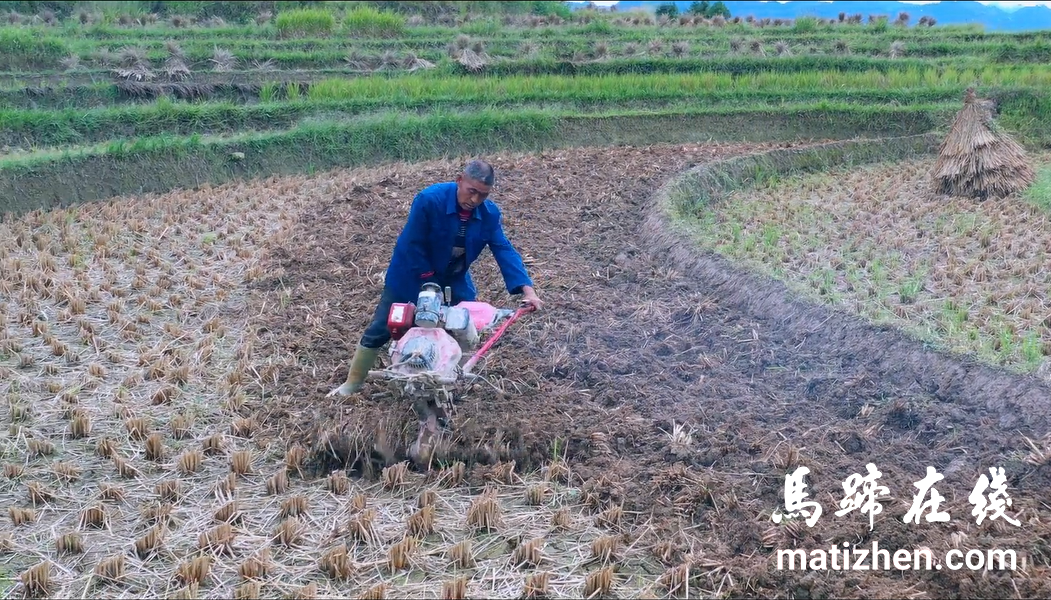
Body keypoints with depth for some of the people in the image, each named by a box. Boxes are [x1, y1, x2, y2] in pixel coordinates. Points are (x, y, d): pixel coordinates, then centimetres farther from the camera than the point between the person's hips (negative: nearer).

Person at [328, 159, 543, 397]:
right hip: (411, 276, -4)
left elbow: (504, 250, -18)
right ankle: (352, 383, 19)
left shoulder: (490, 213, -17)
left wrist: (527, 289, -30)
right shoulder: (429, 199, -32)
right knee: (380, 329, 2)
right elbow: (412, 247, -27)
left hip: (453, 279, 4)